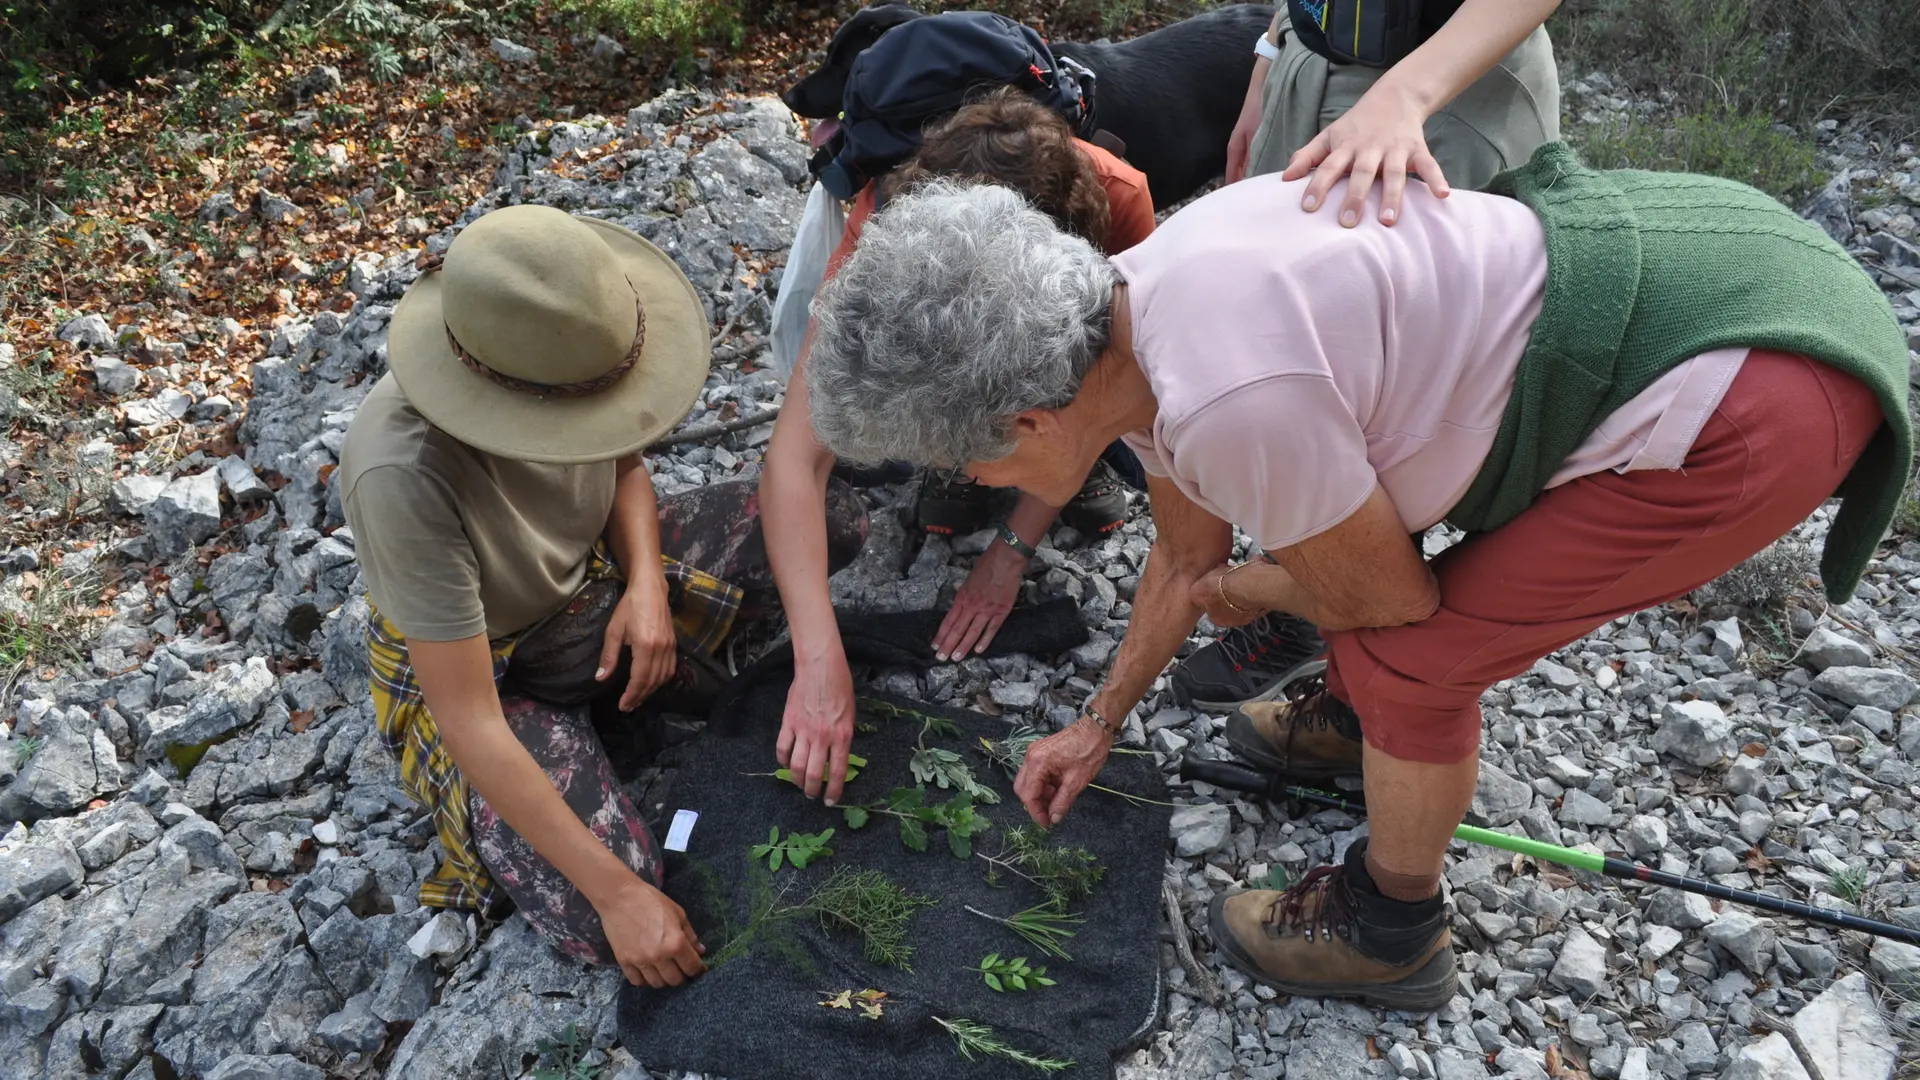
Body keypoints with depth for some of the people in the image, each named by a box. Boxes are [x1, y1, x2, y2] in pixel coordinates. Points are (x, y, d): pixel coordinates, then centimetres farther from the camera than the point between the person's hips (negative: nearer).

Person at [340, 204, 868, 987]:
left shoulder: (559, 345, -23)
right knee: (599, 923, -25)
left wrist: (646, 583, -18)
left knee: (836, 517, -5)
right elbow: (471, 726, -33)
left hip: (594, 573, 6)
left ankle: (627, 676, 2)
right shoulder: (406, 475, -39)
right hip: (482, 667, -5)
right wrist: (618, 893, -32)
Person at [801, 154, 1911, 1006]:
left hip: (1756, 402, -8)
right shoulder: (1125, 319, 0)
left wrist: (1246, 590, 8)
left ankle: (1392, 930, 22)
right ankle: (1354, 714, 45)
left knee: (1410, 654, -4)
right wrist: (1099, 724, 28)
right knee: (1347, 512, 18)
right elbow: (1185, 559, 17)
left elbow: (1389, 595, -12)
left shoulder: (1231, 398, -31)